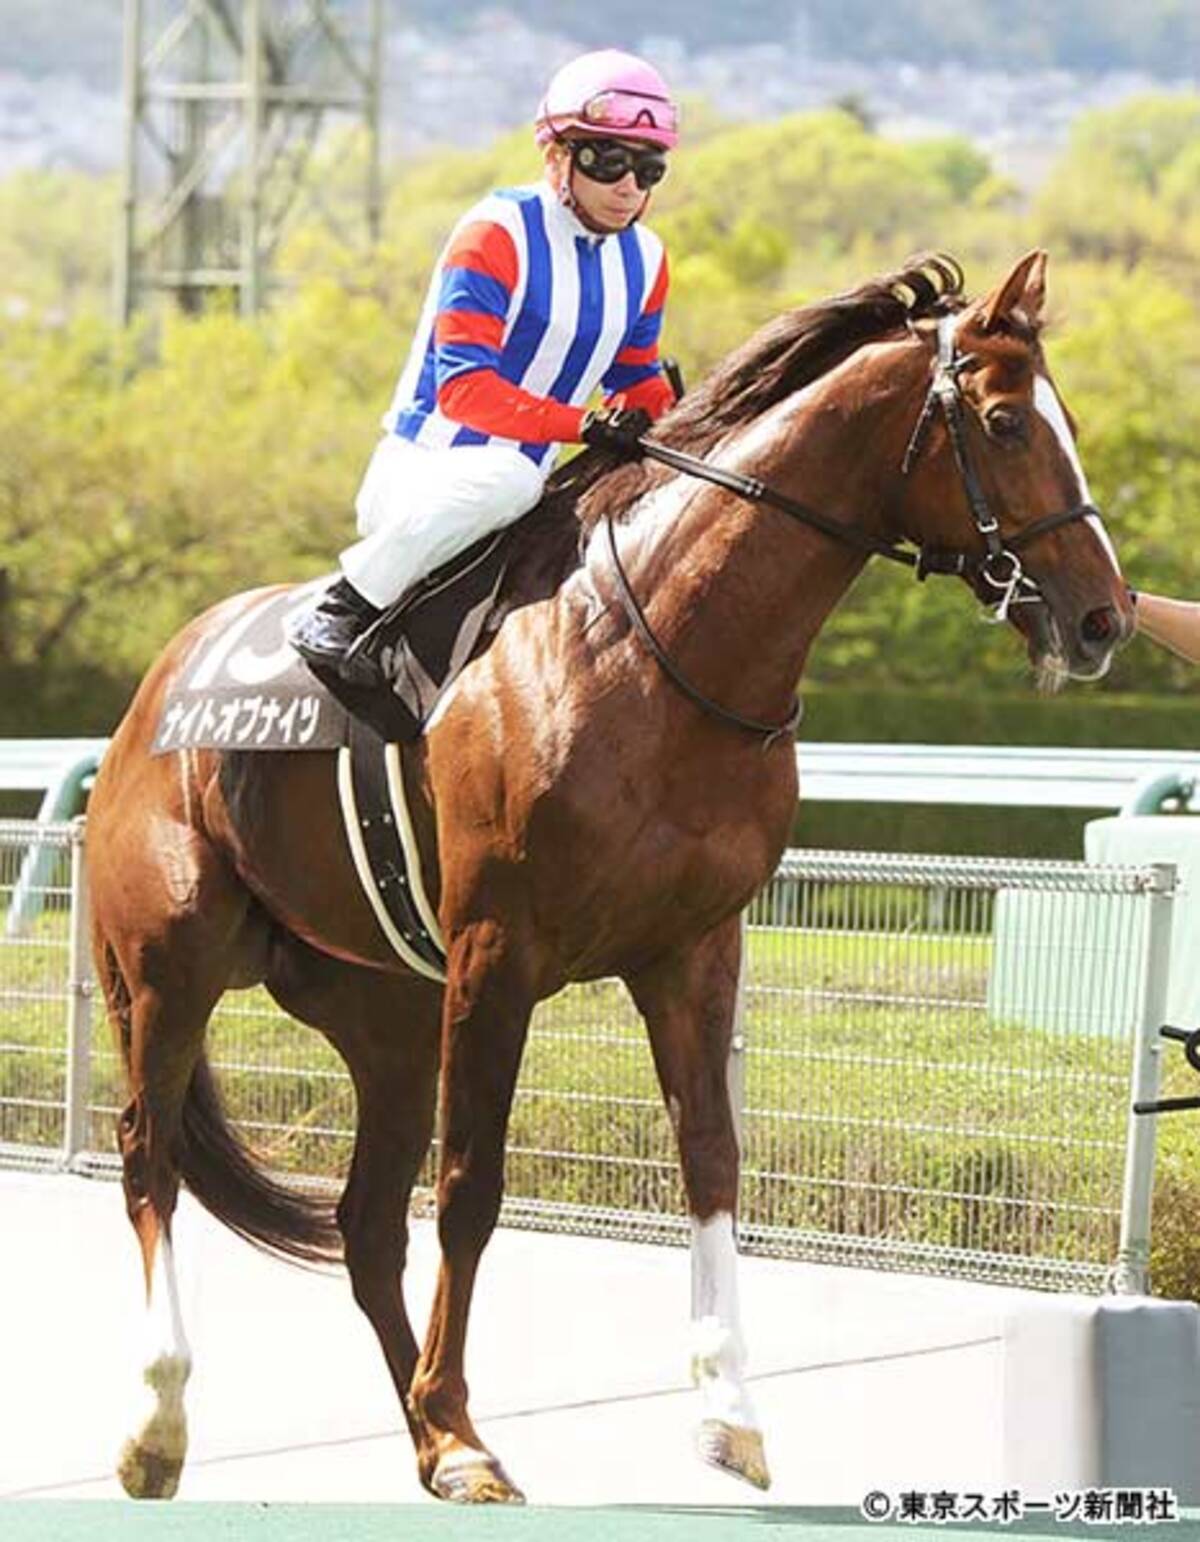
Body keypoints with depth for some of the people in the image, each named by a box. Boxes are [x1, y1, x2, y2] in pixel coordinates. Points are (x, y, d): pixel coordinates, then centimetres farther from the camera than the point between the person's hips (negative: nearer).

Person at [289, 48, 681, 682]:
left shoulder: (644, 259, 8)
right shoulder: (496, 235, -15)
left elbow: (637, 384, 19)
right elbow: (464, 386, -23)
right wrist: (583, 427, -32)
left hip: (516, 479, 8)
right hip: (418, 474, -8)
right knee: (506, 479, -40)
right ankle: (337, 614, -27)